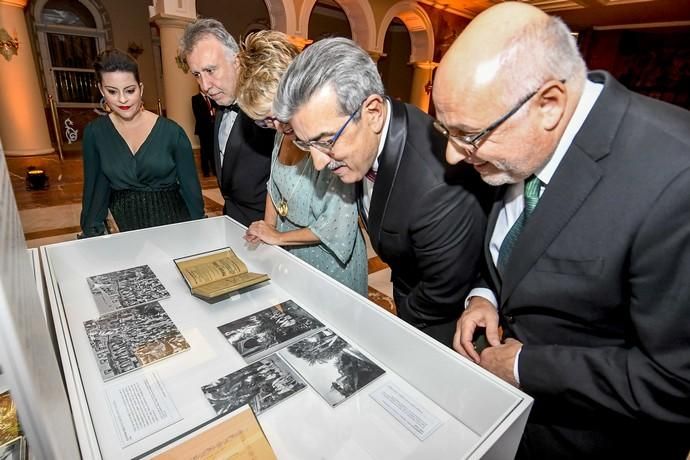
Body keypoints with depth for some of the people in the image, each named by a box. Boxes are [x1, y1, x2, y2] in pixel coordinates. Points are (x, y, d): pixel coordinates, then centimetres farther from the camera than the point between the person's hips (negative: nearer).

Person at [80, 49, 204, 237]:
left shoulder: (171, 131, -9)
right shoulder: (95, 133, -1)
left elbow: (190, 186, -5)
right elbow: (95, 188, 7)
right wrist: (90, 233, 4)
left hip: (174, 224, -2)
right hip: (127, 230, 2)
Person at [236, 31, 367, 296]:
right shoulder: (284, 130, -4)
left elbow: (336, 227, -26)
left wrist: (277, 237, -12)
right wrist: (266, 230, 0)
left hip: (327, 258, -7)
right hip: (288, 251, 7)